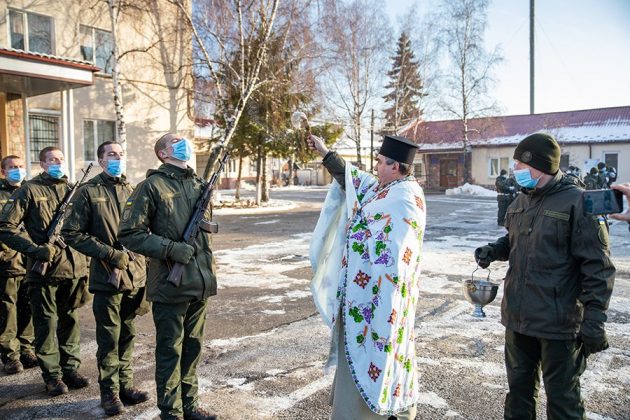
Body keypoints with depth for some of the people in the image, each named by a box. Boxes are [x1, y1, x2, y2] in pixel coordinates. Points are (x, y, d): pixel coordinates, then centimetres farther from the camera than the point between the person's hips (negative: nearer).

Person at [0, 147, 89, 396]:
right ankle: (52, 376, 15)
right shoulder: (29, 191, -2)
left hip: (73, 268, 4)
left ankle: (70, 369, 23)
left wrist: (83, 262, 5)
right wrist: (34, 249, -16)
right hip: (43, 270, -4)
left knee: (70, 320, 12)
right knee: (46, 324, 3)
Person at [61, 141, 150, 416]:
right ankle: (109, 391, 19)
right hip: (107, 278, -4)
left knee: (127, 336, 14)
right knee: (109, 339, 4)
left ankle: (125, 384, 27)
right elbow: (71, 234, -6)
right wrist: (111, 254, -13)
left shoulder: (133, 191, 10)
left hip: (135, 276, 4)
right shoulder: (89, 192, -3)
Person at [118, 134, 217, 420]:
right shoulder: (152, 186, -8)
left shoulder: (198, 184, 11)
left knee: (193, 348, 17)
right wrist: (171, 249, -19)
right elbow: (129, 233, -11)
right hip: (170, 285, -6)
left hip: (200, 283, 6)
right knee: (170, 351, 6)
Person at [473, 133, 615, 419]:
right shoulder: (522, 200, 8)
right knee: (519, 385, 21)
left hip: (558, 322, -6)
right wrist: (494, 250, 2)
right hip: (518, 316, 7)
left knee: (562, 396, 9)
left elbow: (597, 267, -15)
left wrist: (594, 321, -17)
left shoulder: (578, 202, -14)